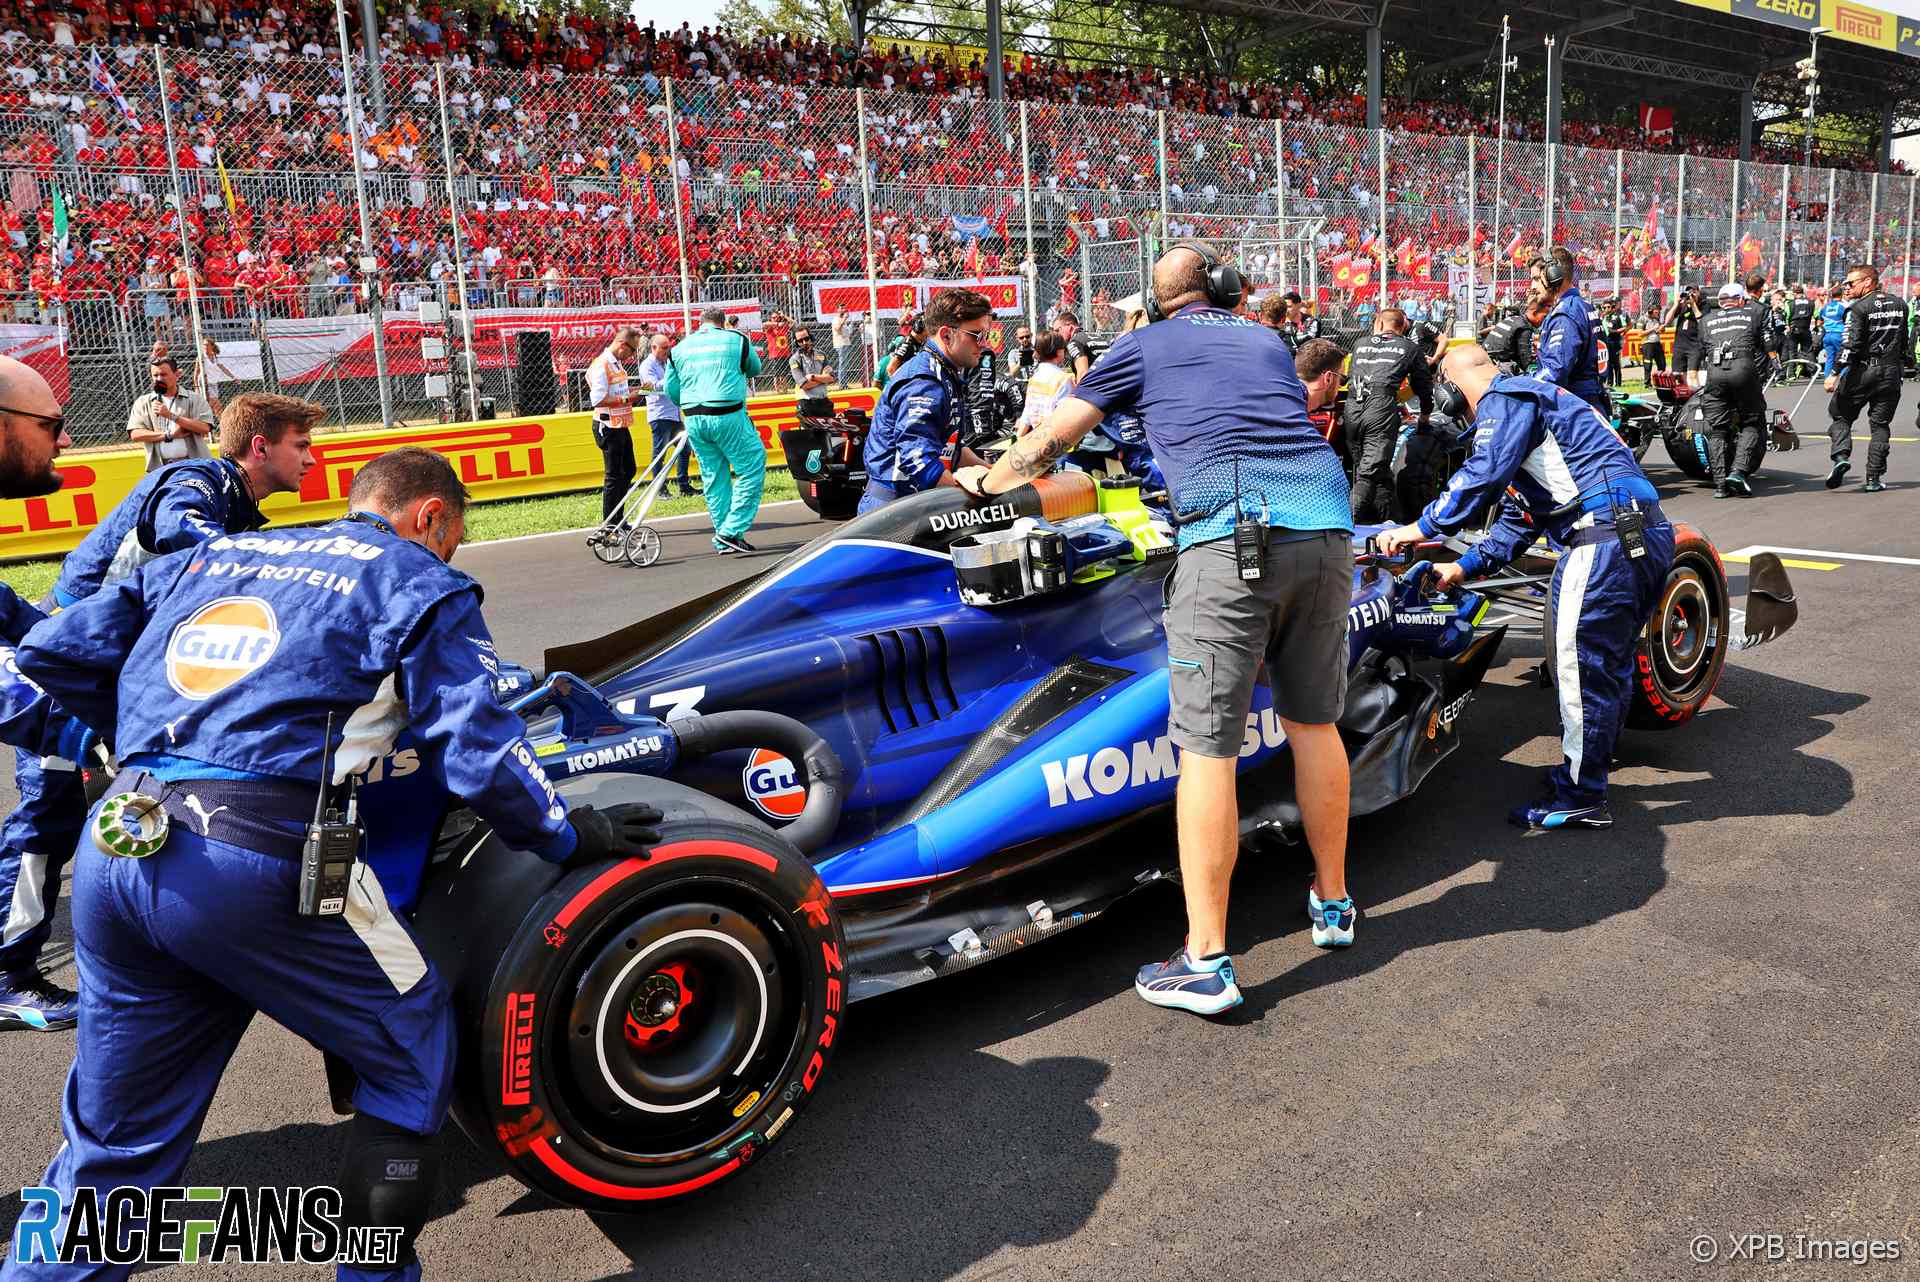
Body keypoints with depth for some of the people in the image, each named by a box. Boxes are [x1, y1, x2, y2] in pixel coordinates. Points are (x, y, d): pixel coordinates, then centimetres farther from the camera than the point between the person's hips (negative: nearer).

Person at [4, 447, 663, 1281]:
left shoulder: (211, 555, 24)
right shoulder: (420, 582, 8)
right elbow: (477, 752, -2)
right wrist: (569, 837, 12)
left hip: (112, 848, 6)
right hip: (261, 860, -6)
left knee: (111, 1140, 21)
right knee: (411, 1054, 17)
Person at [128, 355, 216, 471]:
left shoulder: (194, 398, 7)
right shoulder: (143, 402, 12)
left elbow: (205, 427, -9)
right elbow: (135, 435, 1)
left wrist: (171, 415, -12)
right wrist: (169, 434, -8)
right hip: (161, 468, 1)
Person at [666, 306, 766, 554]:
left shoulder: (679, 349, 13)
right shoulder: (737, 340, 4)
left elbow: (671, 391, 14)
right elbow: (755, 369, 20)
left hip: (694, 420, 5)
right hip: (728, 417, -5)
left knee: (714, 478, 12)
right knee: (752, 469, 2)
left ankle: (723, 541, 15)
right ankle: (732, 531, -7)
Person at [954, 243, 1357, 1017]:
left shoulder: (1142, 347, 18)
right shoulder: (1268, 341, 30)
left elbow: (1049, 440, 23)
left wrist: (986, 481, 41)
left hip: (1229, 532, -5)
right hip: (1326, 520, 5)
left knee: (1206, 746, -3)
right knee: (1314, 722, 19)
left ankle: (1205, 962, -2)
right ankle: (1332, 902, 32)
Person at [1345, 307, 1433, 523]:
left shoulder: (1360, 343, 25)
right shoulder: (1410, 347, 18)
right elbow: (1424, 385, 24)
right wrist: (1425, 416, 38)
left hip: (1352, 408, 4)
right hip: (1382, 408, -4)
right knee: (1370, 472, -11)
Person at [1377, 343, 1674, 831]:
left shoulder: (1506, 396, -2)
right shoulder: (1530, 398, 30)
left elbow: (1484, 474, -20)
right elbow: (1518, 520, 29)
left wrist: (1424, 528, -12)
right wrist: (1465, 566, 25)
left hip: (1605, 539, -11)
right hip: (1647, 533, 11)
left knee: (1583, 668, -4)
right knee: (1609, 665, 20)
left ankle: (1579, 799, 4)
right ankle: (1583, 769, 34)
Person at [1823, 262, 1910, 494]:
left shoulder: (1859, 308, -9)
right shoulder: (1900, 305, 11)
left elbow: (1850, 345, -16)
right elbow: (1905, 341, 16)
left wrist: (1835, 373, -15)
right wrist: (1907, 362, 28)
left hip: (1863, 371, -5)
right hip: (1891, 371, 5)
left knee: (1840, 415, 9)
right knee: (1880, 424, 8)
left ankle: (1841, 456, -15)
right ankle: (1873, 479, 6)